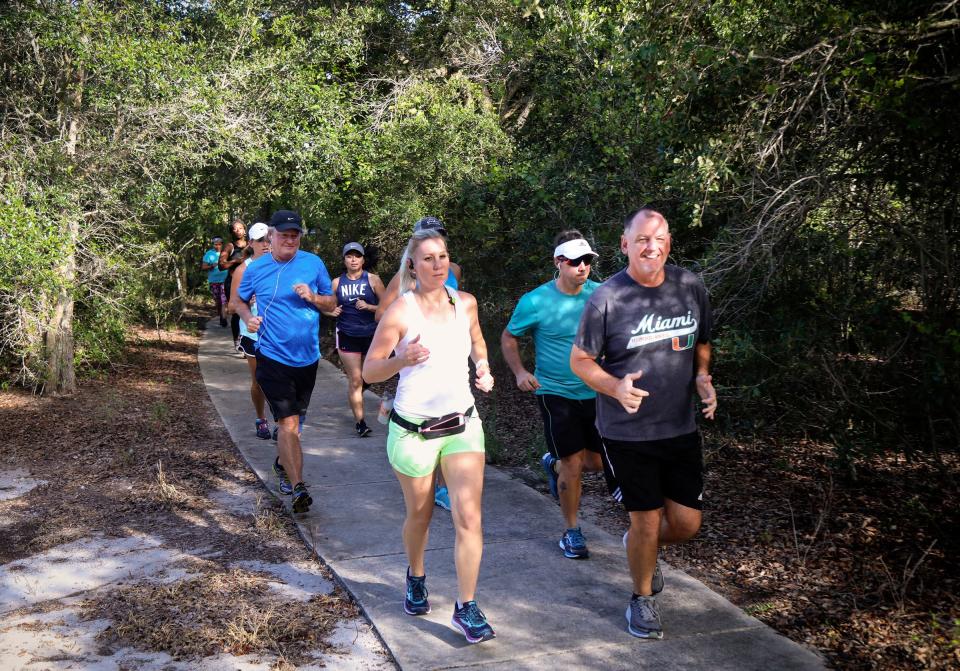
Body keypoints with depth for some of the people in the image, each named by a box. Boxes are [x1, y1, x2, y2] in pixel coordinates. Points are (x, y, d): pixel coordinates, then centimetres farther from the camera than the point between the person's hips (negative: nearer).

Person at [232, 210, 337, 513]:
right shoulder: (255, 269, -2)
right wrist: (248, 318, -7)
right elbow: (239, 301, 14)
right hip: (273, 357, -3)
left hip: (307, 357, 3)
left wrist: (313, 297, -15)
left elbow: (332, 302, 6)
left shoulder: (313, 263, -1)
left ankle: (283, 464, 46)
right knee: (288, 422, -13)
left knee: (292, 419, 21)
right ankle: (299, 489, -11)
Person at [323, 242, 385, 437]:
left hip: (371, 335, 0)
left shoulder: (373, 280, 0)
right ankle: (360, 422, -1)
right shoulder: (337, 282, 5)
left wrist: (369, 306, -16)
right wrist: (332, 311, -6)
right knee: (355, 381, -5)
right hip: (347, 336, 0)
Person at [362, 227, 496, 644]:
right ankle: (416, 578, 45)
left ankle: (466, 609, 6)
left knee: (469, 517, -6)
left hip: (462, 424, 3)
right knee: (420, 515, 15)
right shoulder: (400, 311, -13)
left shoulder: (465, 303, 0)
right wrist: (402, 360, -29)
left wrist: (483, 368, 2)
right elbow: (369, 371, -10)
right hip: (413, 430, -2)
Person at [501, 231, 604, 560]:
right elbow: (508, 338, 0)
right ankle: (572, 531, 18)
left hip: (596, 392, 4)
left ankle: (554, 463, 42)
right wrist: (520, 371, -16)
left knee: (598, 462, 10)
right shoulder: (535, 302, -12)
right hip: (556, 393, -4)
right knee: (574, 466, -4)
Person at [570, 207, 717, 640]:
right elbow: (580, 360, -5)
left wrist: (702, 375, -5)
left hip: (681, 428, 4)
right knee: (647, 522, 5)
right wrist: (616, 387, -23)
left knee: (687, 523, 9)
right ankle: (642, 600, 32)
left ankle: (640, 545, 43)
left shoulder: (690, 288, 0)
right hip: (628, 433, -4)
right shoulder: (606, 299, -13)